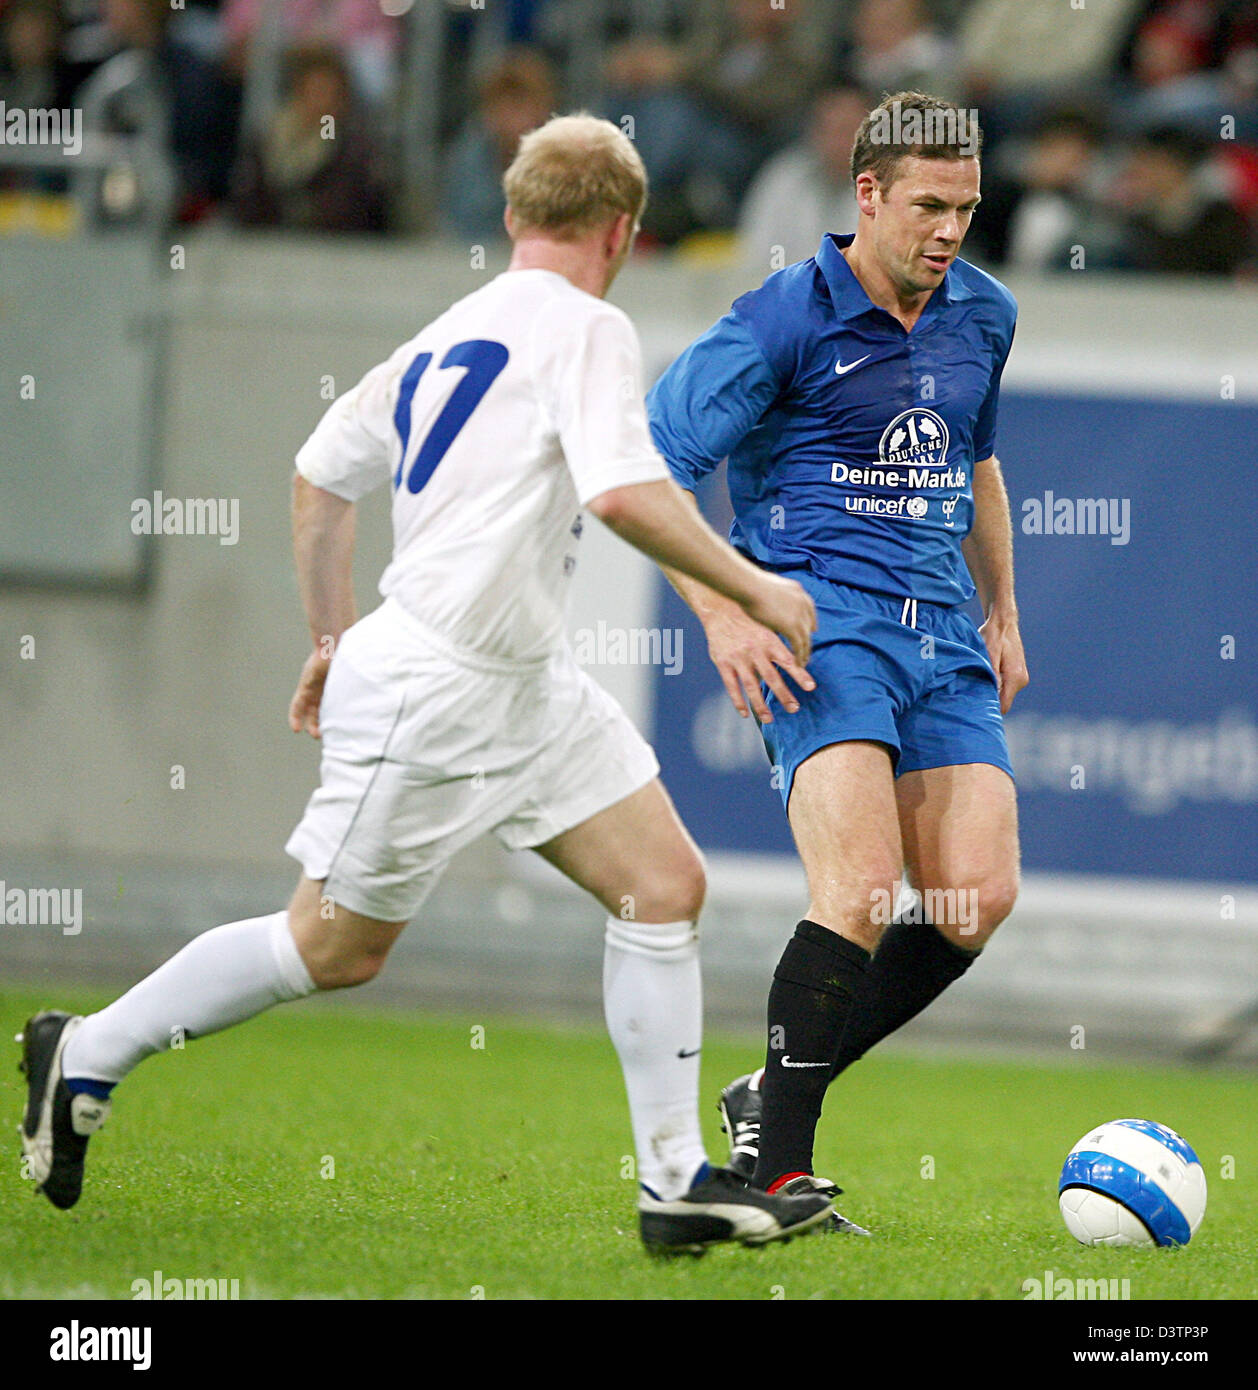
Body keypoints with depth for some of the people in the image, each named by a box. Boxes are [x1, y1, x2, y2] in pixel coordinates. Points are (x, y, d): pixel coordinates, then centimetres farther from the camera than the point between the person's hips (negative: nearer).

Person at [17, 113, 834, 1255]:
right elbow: (624, 494, -27)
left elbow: (321, 473, 19)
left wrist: (334, 635, 27)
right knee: (335, 947, 3)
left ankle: (677, 1181, 2)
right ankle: (86, 1056, 17)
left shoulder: (448, 337, 13)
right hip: (435, 692, -9)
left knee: (667, 884, 2)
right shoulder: (586, 328, -13)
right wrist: (752, 588, -17)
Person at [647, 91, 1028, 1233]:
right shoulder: (786, 318, -8)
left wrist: (1003, 612, 28)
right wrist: (721, 614, -16)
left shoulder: (983, 316, 13)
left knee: (978, 900, -7)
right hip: (819, 621, -6)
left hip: (942, 633, 6)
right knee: (863, 889, -22)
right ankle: (774, 1169, -14)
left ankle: (774, 1093, 10)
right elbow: (648, 464, -8)